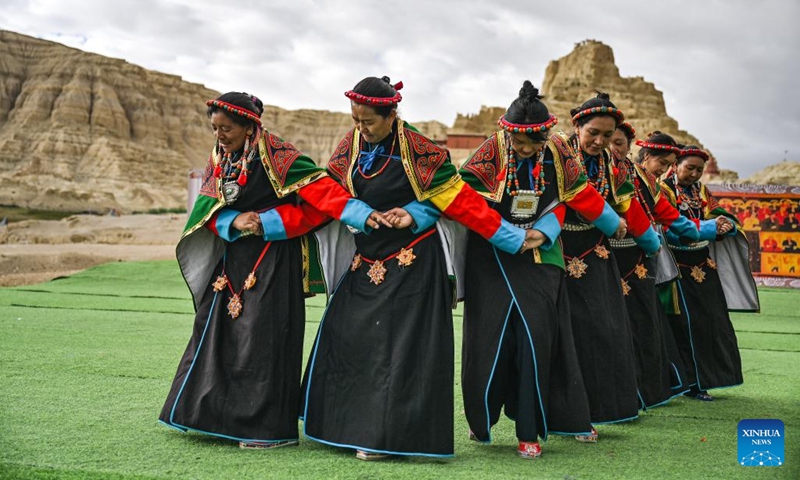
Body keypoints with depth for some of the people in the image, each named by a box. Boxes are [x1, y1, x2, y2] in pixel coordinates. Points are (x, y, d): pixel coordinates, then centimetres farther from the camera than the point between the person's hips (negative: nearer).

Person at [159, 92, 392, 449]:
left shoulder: (277, 157, -14)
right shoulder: (218, 160, 7)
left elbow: (320, 191, -22)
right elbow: (209, 209, 5)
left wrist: (363, 215, -34)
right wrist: (234, 222, -15)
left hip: (273, 261, -7)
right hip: (233, 259, 8)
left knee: (264, 337, -6)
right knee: (219, 333, 12)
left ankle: (273, 429, 6)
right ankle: (219, 416, 28)